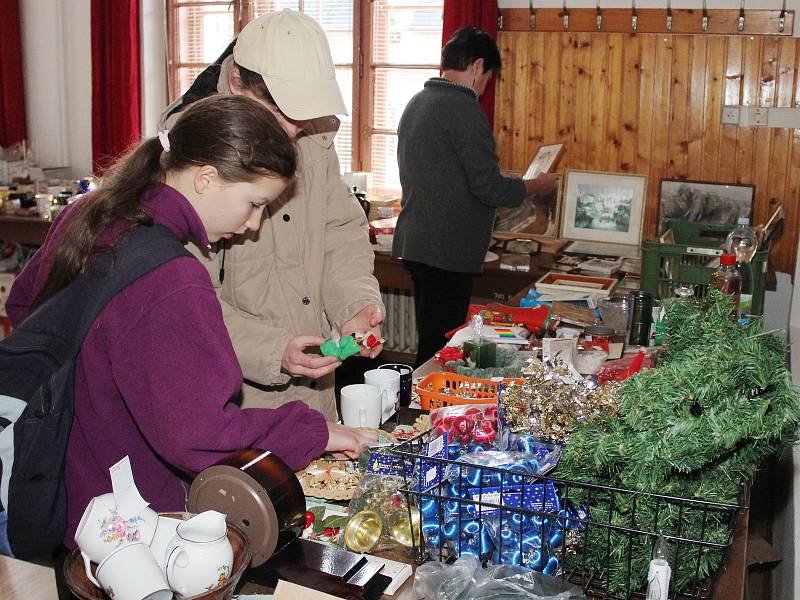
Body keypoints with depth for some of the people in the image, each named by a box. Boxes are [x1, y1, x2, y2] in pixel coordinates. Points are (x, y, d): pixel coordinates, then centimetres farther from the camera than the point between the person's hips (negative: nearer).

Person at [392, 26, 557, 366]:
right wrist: (538, 186, 0)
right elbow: (489, 188, -17)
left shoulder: (416, 103, 14)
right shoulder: (463, 108, -15)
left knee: (430, 342, 17)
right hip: (448, 250, -9)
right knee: (440, 350, -3)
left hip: (414, 243, 10)